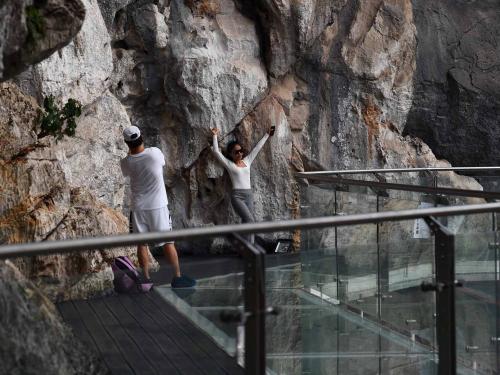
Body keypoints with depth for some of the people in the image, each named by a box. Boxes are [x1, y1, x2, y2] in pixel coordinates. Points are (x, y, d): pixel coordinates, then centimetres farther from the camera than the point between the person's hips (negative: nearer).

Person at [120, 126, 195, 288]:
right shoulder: (154, 153, -16)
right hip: (157, 206, -2)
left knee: (142, 244, 8)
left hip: (138, 207, 2)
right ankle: (177, 277, 8)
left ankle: (146, 279, 9)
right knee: (168, 242, 4)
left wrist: (130, 151, 14)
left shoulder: (126, 162, -9)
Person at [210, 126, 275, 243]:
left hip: (249, 195, 5)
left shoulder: (247, 161, 15)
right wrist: (215, 136, -8)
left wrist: (267, 135, 26)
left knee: (247, 223, 1)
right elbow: (216, 151, -4)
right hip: (237, 196, -5)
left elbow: (257, 148, 21)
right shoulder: (229, 164, 3)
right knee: (249, 220, -20)